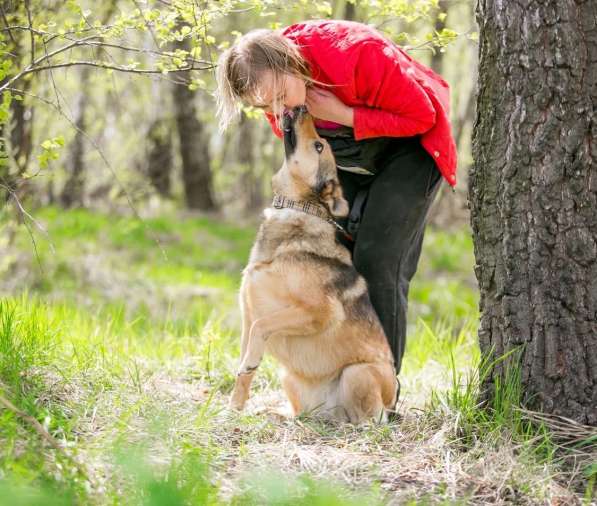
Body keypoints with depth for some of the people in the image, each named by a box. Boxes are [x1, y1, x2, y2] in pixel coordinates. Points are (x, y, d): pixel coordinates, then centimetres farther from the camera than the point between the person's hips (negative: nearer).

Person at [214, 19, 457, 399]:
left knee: (377, 258, -16)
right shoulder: (274, 84, -15)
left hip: (409, 143, -6)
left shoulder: (358, 54, -36)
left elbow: (421, 115, -27)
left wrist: (344, 115, -33)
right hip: (348, 156, 6)